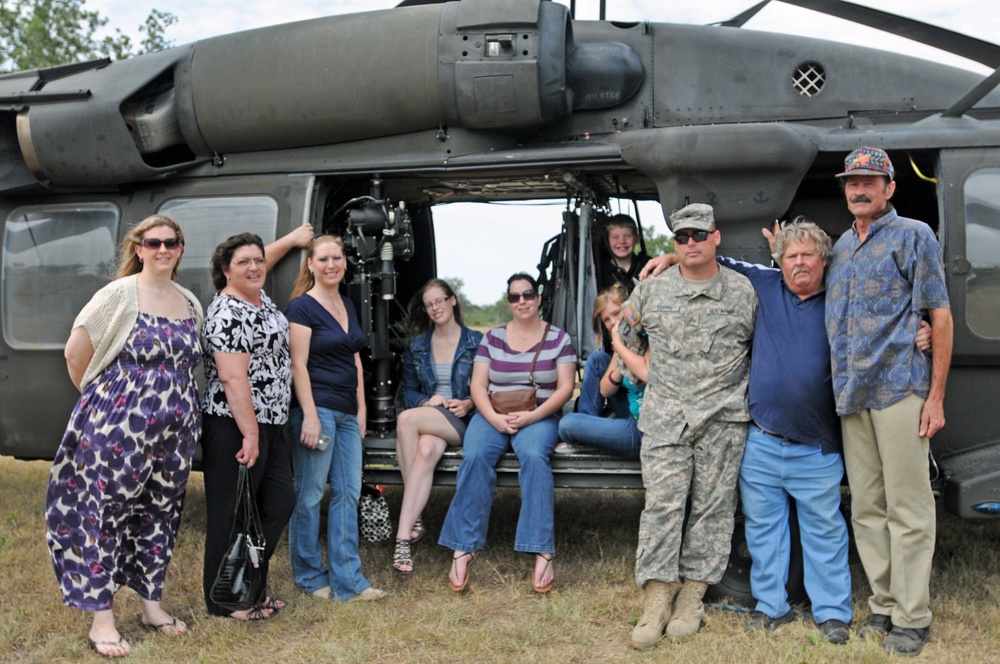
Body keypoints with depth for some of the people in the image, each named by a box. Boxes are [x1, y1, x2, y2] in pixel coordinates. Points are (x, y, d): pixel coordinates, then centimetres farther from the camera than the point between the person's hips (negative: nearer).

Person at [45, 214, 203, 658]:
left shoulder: (191, 304, 10)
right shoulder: (119, 295, -7)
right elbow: (76, 354, -4)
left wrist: (170, 400, 13)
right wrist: (101, 400, 5)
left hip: (176, 429, 6)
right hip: (120, 428, -5)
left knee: (160, 514, 12)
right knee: (106, 511, 0)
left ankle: (152, 604, 25)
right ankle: (101, 618, 9)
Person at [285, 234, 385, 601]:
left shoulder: (348, 306, 16)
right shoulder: (302, 307, -6)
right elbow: (298, 365, -12)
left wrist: (361, 409, 14)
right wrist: (310, 416, -18)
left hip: (347, 412, 8)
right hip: (316, 408, -8)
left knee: (348, 493, 6)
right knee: (309, 495, 1)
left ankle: (347, 580, 10)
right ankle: (310, 577, 13)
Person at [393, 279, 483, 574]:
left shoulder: (476, 342, 7)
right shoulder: (417, 346, 17)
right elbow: (407, 389, 14)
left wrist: (469, 404, -14)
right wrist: (427, 401, -6)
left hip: (463, 420, -3)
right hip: (428, 415, 3)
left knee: (407, 419, -33)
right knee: (426, 449, -35)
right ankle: (410, 526, -32)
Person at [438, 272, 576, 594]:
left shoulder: (558, 338, 6)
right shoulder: (493, 337, 11)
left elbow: (565, 388, 0)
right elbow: (478, 384, 6)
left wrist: (531, 416, -14)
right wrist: (494, 417, -12)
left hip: (539, 418, -1)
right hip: (493, 416, 2)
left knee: (534, 457, -35)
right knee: (476, 457, -30)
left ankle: (542, 553, -33)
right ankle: (463, 549, -26)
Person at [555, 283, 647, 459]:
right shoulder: (623, 342, 11)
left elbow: (647, 374, -34)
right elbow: (605, 390, 7)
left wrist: (619, 346, -19)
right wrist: (621, 365, -12)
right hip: (630, 418, 9)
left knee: (567, 423, -13)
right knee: (597, 358, 6)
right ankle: (590, 424, 8)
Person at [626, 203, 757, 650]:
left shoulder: (743, 291, 4)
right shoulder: (652, 289, 6)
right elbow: (623, 328, 21)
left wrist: (744, 387, 6)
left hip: (724, 417, 0)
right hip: (665, 416, 0)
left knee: (712, 506, 3)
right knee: (662, 503, -6)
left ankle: (692, 597, 13)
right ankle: (656, 602, -2)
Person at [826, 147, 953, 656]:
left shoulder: (914, 236, 0)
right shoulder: (840, 247, 18)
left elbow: (941, 317, -4)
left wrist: (936, 396, -9)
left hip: (899, 390, -6)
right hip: (851, 395, 6)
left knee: (907, 509, -2)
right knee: (866, 508, 10)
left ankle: (911, 619, 6)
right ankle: (883, 605, 21)